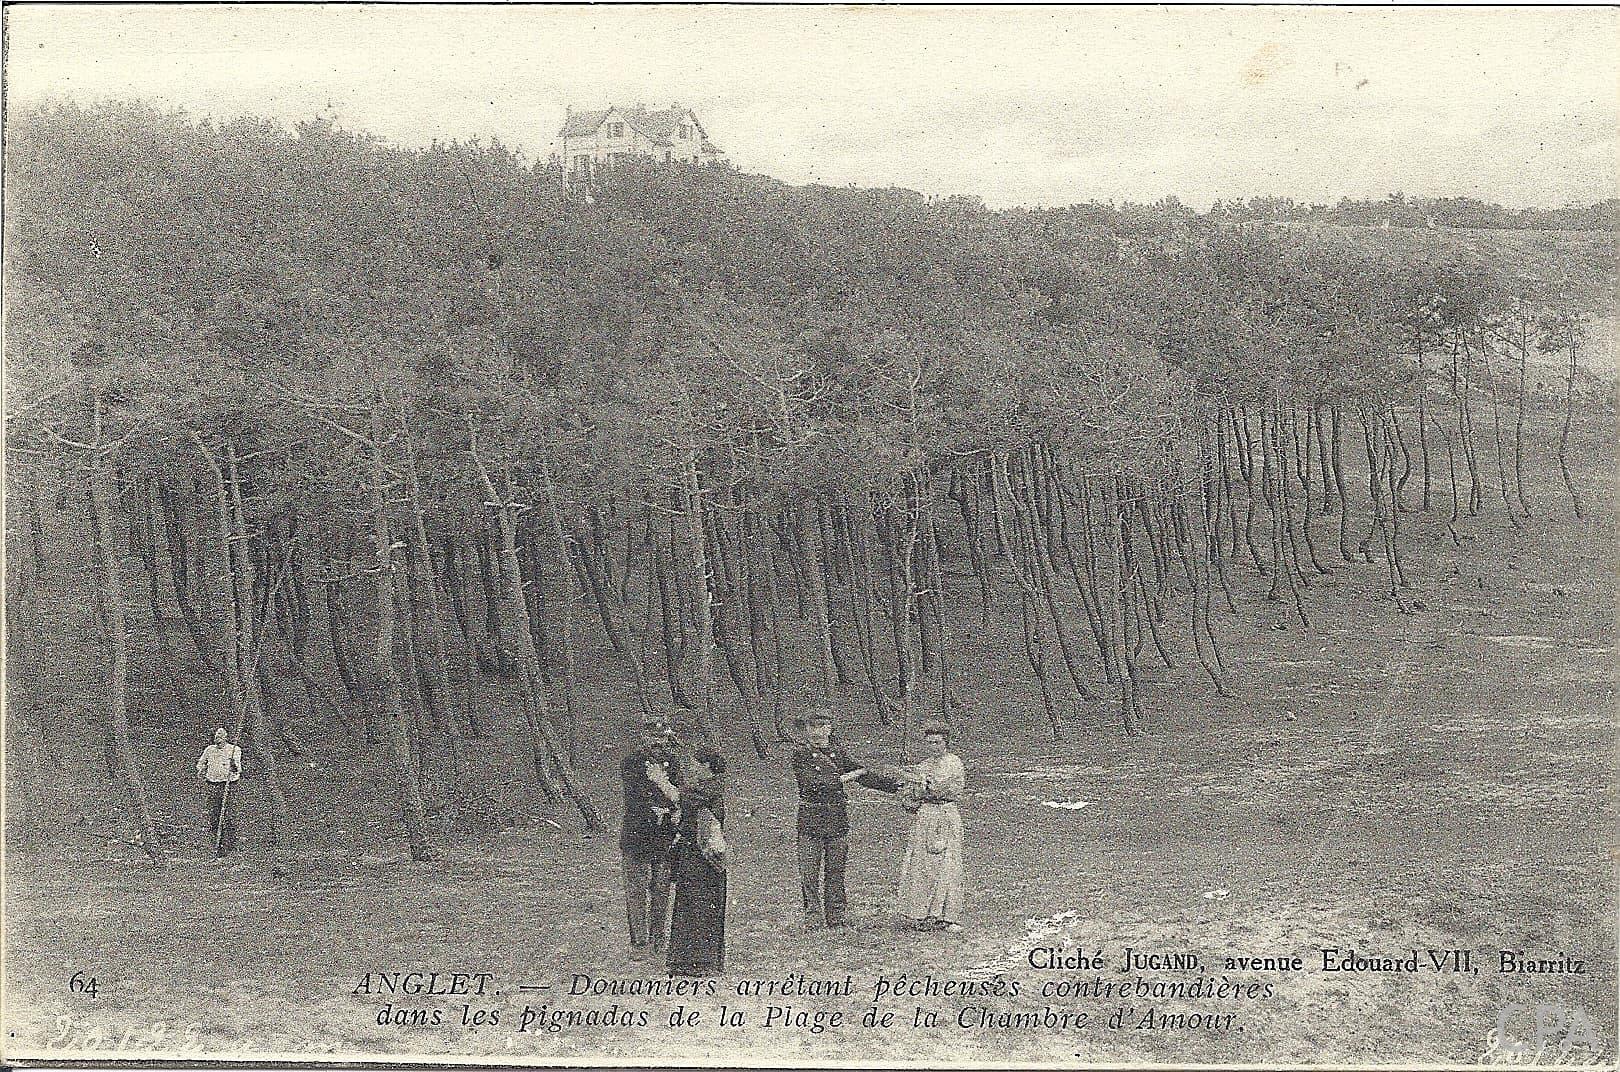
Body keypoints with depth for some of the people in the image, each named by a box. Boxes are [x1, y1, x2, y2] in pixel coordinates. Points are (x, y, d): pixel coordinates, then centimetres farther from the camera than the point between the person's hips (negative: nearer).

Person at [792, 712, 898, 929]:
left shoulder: (838, 752, 12)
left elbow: (862, 774, 16)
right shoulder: (801, 754, -1)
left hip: (838, 818, 4)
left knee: (836, 870, 6)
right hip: (811, 818, -4)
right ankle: (813, 917, 3)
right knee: (810, 873, -3)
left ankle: (836, 917, 11)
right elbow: (809, 781, -16)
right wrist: (841, 778, -14)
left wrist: (895, 785, 12)